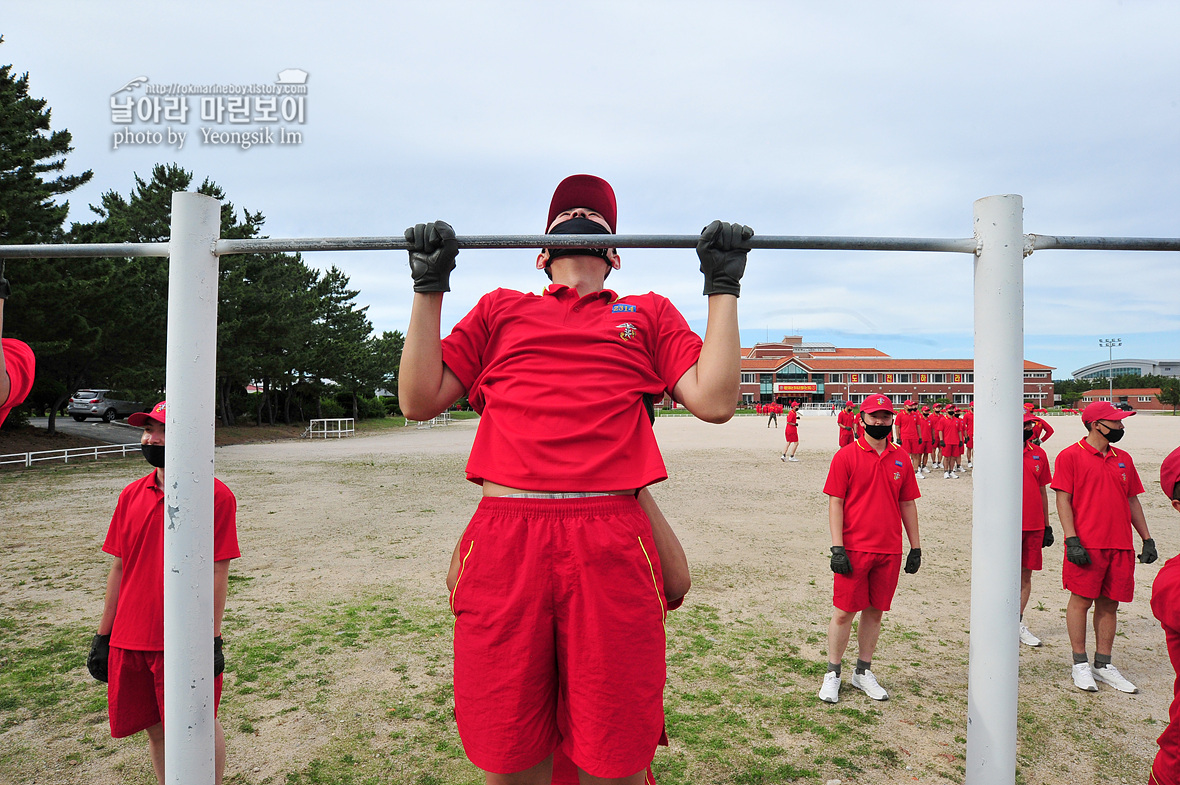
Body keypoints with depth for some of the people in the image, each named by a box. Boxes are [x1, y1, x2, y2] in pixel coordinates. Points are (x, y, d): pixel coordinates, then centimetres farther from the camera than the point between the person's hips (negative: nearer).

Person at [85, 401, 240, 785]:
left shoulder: (216, 495, -11)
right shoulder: (132, 494, 6)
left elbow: (218, 573, -12)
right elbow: (119, 569, 11)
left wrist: (212, 640, -13)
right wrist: (103, 636, 11)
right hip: (130, 640, 5)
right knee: (155, 730, 17)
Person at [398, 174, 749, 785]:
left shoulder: (649, 313, 21)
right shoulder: (501, 309, 23)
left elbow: (715, 401, 8)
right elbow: (419, 400, 15)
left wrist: (723, 284, 11)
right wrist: (430, 285, 13)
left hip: (612, 547, 0)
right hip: (502, 541, 1)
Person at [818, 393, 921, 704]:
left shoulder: (900, 458, 9)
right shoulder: (846, 456, -4)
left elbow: (907, 504, 14)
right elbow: (835, 503, -7)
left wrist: (916, 547, 12)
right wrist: (837, 548, -13)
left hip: (890, 550, 4)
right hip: (854, 549, -4)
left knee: (874, 611, 13)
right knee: (844, 611, 2)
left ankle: (863, 673, 27)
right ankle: (833, 674, 17)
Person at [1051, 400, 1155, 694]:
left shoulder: (1123, 459, 14)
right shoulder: (1071, 456, -5)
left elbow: (1132, 501, 19)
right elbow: (1063, 500, -8)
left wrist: (1147, 538, 14)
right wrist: (1072, 540, -15)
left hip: (1121, 546, 6)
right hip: (1086, 546, -6)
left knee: (1110, 604, 10)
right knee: (1081, 601, 0)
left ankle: (1103, 665, 20)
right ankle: (1080, 664, 12)